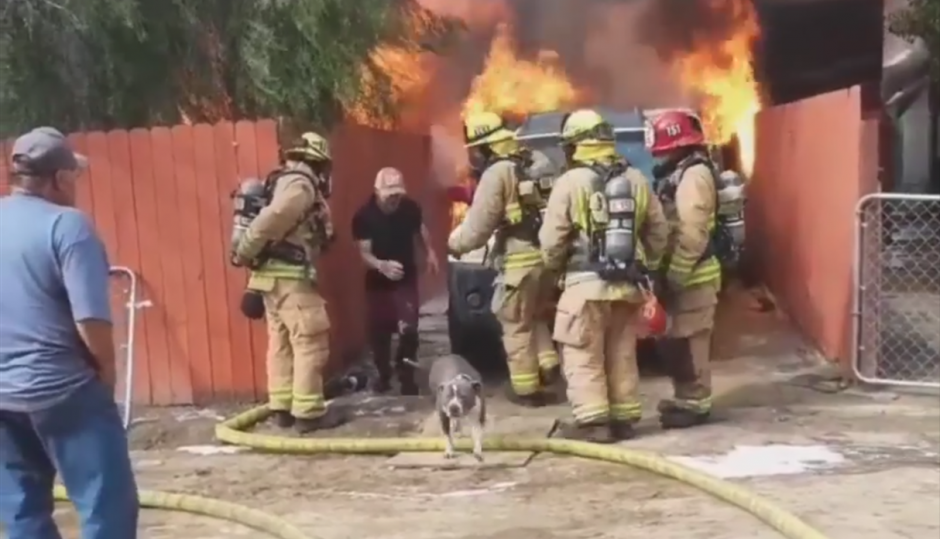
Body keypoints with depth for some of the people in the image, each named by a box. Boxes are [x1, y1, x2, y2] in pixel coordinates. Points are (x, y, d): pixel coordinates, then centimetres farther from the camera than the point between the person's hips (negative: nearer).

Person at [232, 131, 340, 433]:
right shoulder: (301, 184, -12)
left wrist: (251, 259, 15)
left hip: (272, 274, 10)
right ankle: (308, 412, -2)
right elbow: (270, 220, -23)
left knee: (281, 343, 13)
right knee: (310, 342, -5)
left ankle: (282, 407, 19)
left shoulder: (282, 181, 19)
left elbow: (271, 221, 16)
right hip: (290, 276, -10)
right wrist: (243, 255, -14)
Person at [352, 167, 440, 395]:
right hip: (377, 281, 0)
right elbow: (364, 253, -22)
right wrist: (381, 265, -40)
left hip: (406, 278, 0)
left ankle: (407, 376, 8)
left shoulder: (410, 207, -14)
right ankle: (383, 375, 31)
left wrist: (429, 252, 3)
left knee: (409, 329, -10)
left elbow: (420, 230, 9)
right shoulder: (364, 216, -20)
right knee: (379, 331, 10)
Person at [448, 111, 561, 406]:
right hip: (547, 255, 8)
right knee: (535, 316, 26)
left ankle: (526, 388, 13)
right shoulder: (538, 161, 12)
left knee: (516, 326, 6)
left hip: (520, 260, -8)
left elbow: (477, 227, -10)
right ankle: (548, 364, 17)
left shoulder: (497, 174, -12)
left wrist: (455, 242, 7)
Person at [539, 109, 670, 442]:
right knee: (622, 355, 14)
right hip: (628, 283, 6)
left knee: (584, 356, 3)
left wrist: (553, 265, 11)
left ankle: (592, 421, 1)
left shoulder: (570, 182, -8)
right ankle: (624, 418, 20)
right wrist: (645, 265, 23)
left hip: (586, 282, -5)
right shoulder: (636, 180, 8)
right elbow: (659, 230, 12)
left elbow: (552, 239, -7)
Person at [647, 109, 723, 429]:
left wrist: (674, 276, -20)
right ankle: (685, 398, 26)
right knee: (675, 340, 15)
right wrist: (666, 273, 15)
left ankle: (695, 404, 6)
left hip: (692, 276, -10)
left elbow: (692, 234, -22)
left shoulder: (694, 174, -15)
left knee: (688, 342, -4)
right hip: (682, 274, 10)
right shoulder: (678, 174, 17)